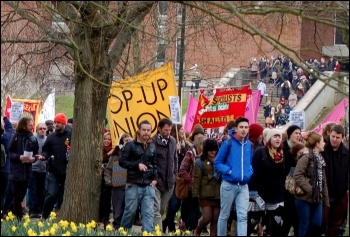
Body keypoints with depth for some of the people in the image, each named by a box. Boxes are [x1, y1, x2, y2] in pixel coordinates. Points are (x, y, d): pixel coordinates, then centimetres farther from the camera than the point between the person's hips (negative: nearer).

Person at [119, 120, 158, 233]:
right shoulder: (130, 145, -1)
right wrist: (137, 165, -14)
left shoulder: (152, 146, 12)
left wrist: (155, 178, 5)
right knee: (130, 210, 3)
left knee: (149, 212, -5)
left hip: (148, 185, 3)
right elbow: (122, 161, -3)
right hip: (133, 184, -3)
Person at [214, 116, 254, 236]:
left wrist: (249, 172, -1)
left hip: (243, 186, 3)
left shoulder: (249, 145, 4)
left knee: (242, 216, -5)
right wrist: (230, 172, -18)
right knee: (224, 215, 9)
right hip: (229, 185, -3)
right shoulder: (228, 143, -10)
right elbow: (217, 163, -6)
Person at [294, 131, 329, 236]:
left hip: (317, 198, 8)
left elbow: (323, 181, 17)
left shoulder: (320, 159, 14)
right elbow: (297, 176, -22)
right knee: (305, 226, 0)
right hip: (304, 198, -8)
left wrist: (325, 199, 14)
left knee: (317, 225, 7)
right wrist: (309, 189, -21)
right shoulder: (306, 158, -13)